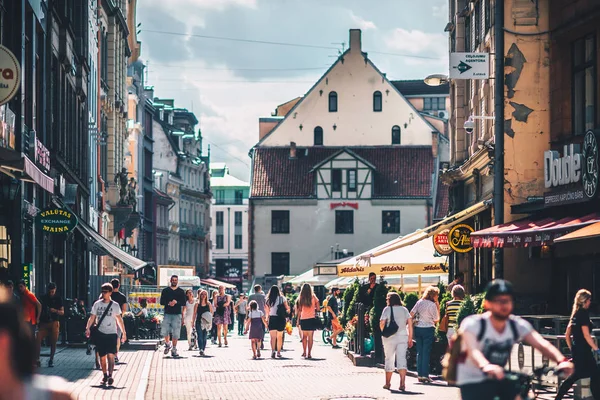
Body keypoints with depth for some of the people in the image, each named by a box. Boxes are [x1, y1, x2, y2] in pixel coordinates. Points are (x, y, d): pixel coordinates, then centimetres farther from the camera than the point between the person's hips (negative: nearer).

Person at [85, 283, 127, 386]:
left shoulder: (115, 305, 3)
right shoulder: (97, 304, 7)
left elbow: (119, 319, 9)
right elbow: (92, 317, 6)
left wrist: (124, 332, 7)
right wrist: (88, 328, -9)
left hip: (111, 334, -2)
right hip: (100, 334, 2)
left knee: (110, 355, -15)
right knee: (102, 356, 6)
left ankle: (110, 376, -22)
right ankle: (105, 375, 19)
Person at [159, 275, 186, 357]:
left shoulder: (181, 292, 9)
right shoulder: (165, 291, 10)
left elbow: (184, 303, 1)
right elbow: (162, 302, 3)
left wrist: (176, 302, -16)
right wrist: (168, 303, -15)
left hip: (177, 314, -1)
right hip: (167, 313, 1)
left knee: (175, 333, -3)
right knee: (164, 331, -8)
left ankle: (174, 350, 6)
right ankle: (168, 344, 18)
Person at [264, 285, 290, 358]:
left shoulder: (269, 300, 0)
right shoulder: (282, 298, -1)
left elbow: (267, 312, 2)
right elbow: (287, 309, -2)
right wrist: (287, 311, 18)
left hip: (272, 319, -1)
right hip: (281, 319, 1)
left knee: (273, 337, -1)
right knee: (279, 337, 12)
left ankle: (273, 350, -19)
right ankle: (278, 352, 15)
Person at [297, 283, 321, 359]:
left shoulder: (300, 298, 0)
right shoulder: (313, 297, -3)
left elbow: (299, 310, 1)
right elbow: (318, 308, 0)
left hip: (303, 319, 1)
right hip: (311, 318, -1)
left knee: (304, 336, 16)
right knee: (310, 337, 1)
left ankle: (304, 352, 14)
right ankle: (309, 353, -2)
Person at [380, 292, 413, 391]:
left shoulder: (387, 309, -3)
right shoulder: (404, 309, 8)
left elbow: (382, 323, -10)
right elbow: (410, 323, 2)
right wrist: (410, 338, 5)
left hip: (390, 338, -2)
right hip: (403, 336, 2)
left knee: (389, 360, 10)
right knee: (402, 359, -3)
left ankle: (387, 383, 18)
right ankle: (402, 383, -18)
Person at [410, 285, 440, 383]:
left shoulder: (419, 302, 6)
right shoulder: (433, 305, -9)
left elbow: (411, 314, 2)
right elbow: (436, 320, -3)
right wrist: (438, 308, 2)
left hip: (417, 328, 5)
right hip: (428, 329, -5)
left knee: (419, 352, 9)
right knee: (426, 352, -2)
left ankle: (420, 375, 11)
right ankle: (425, 375, -4)